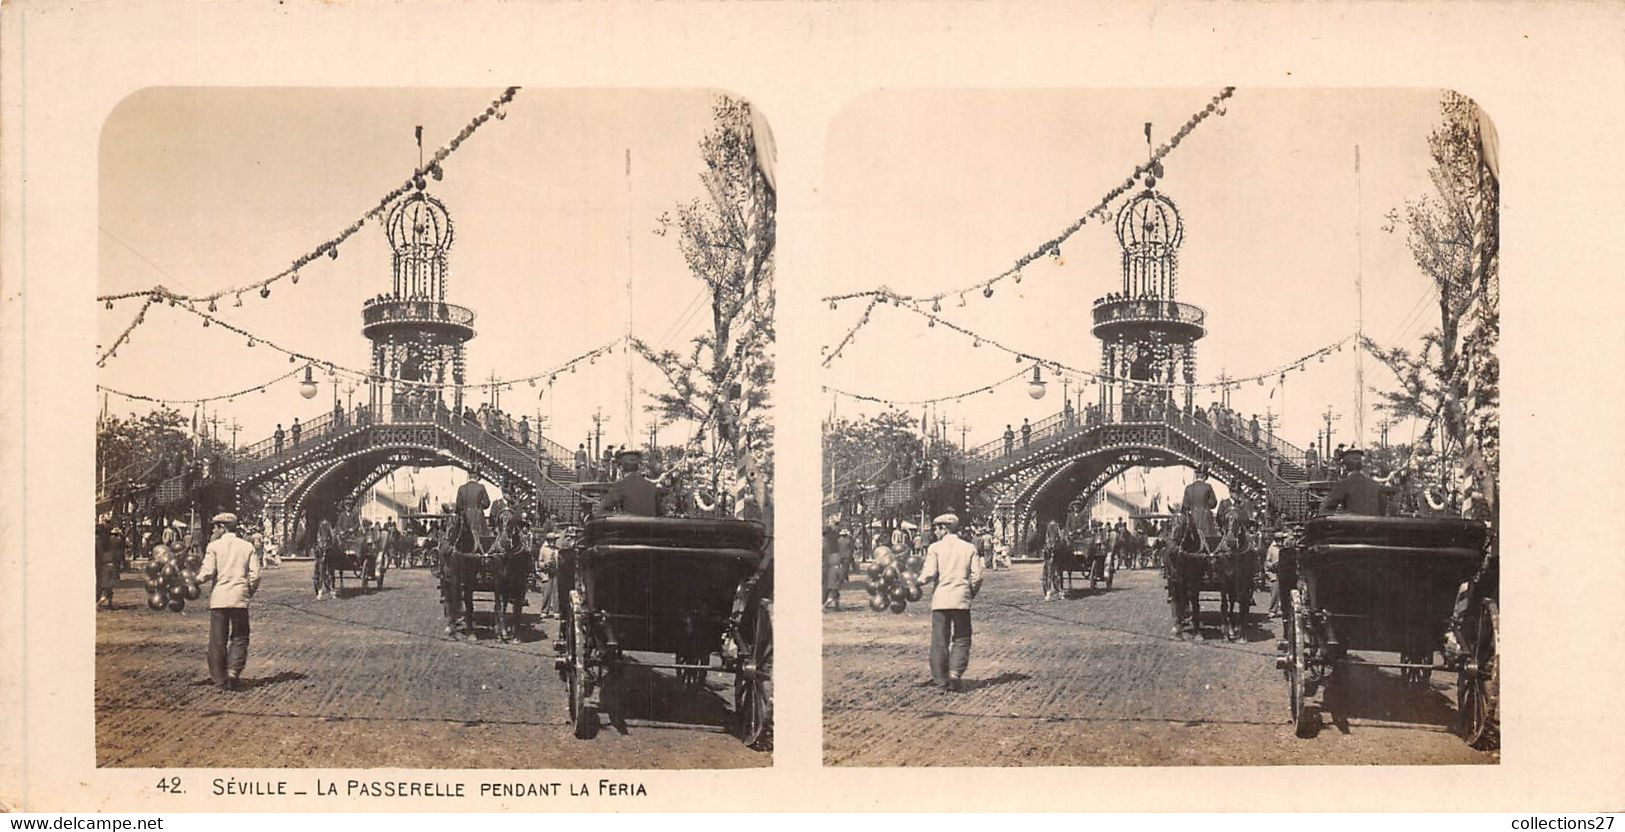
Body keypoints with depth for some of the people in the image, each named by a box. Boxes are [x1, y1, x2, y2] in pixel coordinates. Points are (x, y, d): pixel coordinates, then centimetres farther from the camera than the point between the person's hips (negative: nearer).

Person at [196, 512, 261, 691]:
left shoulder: (214, 546, -2)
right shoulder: (247, 546, 5)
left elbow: (207, 573, -9)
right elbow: (255, 574, 1)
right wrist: (251, 591, 16)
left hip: (219, 598, -1)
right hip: (240, 598, 2)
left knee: (218, 639, 7)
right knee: (239, 638, 11)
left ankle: (220, 677, 10)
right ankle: (234, 671, -5)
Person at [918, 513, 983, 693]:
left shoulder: (935, 548, -4)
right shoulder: (969, 548, 5)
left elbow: (929, 574, -12)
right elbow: (977, 576, 2)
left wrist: (916, 581, 6)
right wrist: (972, 592, 17)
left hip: (940, 599, -2)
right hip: (962, 599, 2)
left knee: (940, 641, 6)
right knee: (961, 639, 13)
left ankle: (941, 680, 8)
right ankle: (955, 673, -5)